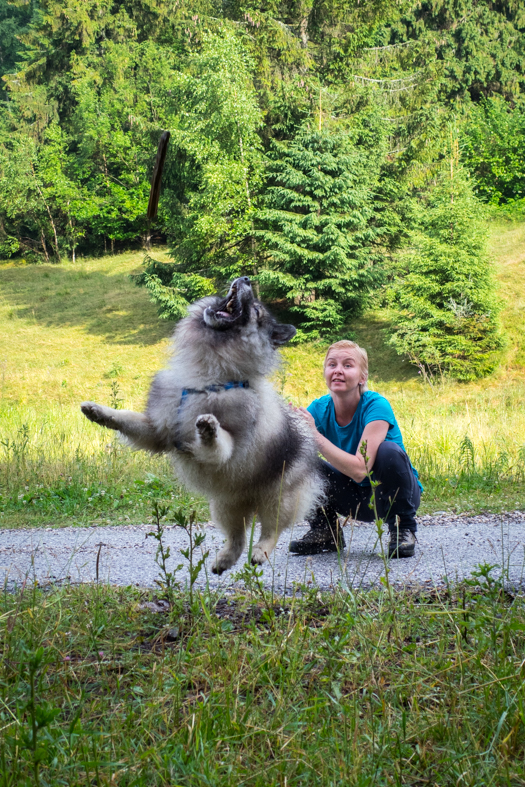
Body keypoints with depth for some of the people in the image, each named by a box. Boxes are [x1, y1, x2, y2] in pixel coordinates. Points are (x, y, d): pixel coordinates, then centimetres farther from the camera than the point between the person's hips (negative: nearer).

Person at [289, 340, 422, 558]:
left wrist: (314, 435, -38)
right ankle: (325, 530, 3)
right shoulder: (320, 409, -10)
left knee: (388, 450, -33)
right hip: (356, 498, 4)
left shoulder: (376, 406, -25)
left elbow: (359, 470, -35)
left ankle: (402, 529, -11)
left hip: (393, 492, -3)